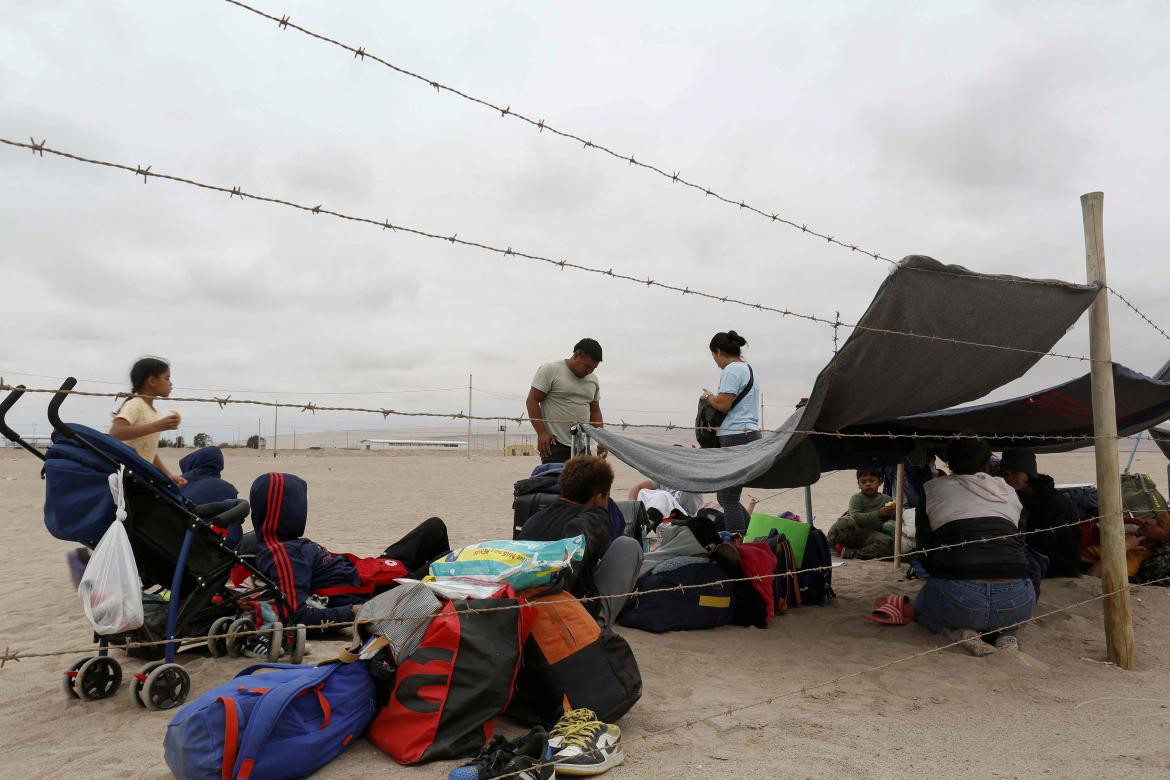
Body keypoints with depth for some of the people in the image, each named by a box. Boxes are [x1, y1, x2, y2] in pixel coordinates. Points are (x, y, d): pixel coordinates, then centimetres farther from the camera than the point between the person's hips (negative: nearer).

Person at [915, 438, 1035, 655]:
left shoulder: (932, 488, 12)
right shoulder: (1009, 491, 19)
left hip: (955, 599, -2)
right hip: (1016, 605, 2)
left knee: (922, 606, 33)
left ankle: (960, 630, -1)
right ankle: (1006, 632, 7)